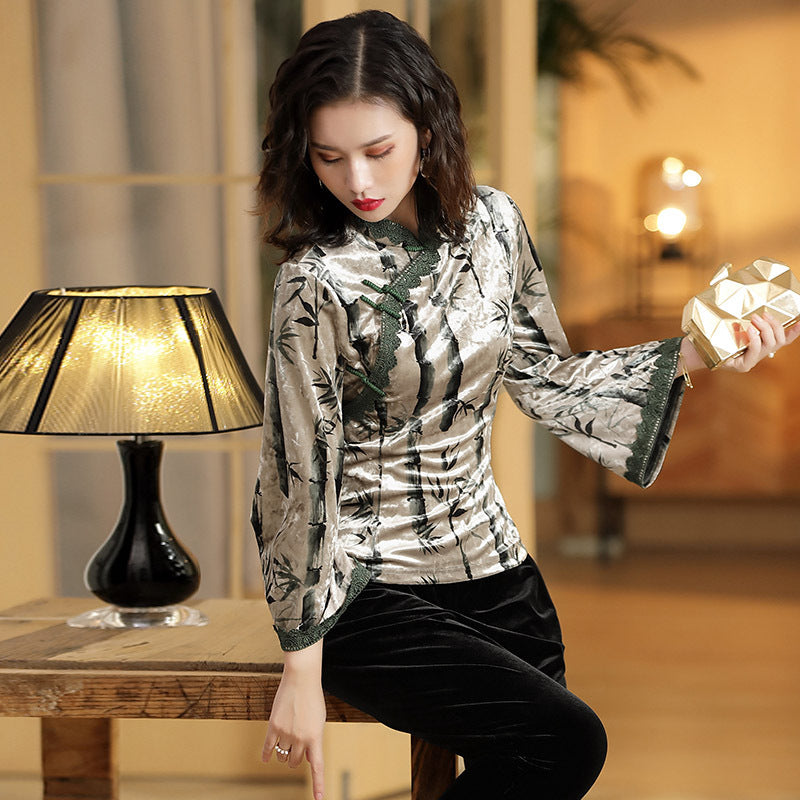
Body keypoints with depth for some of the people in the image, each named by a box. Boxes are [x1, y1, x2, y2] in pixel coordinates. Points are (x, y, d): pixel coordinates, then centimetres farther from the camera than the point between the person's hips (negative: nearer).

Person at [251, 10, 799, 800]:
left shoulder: (491, 222, -2)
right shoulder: (319, 283, -18)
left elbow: (543, 378, 9)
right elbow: (298, 474, -16)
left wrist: (689, 354, -1)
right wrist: (301, 670, -14)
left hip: (487, 561, 6)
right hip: (362, 586, -6)